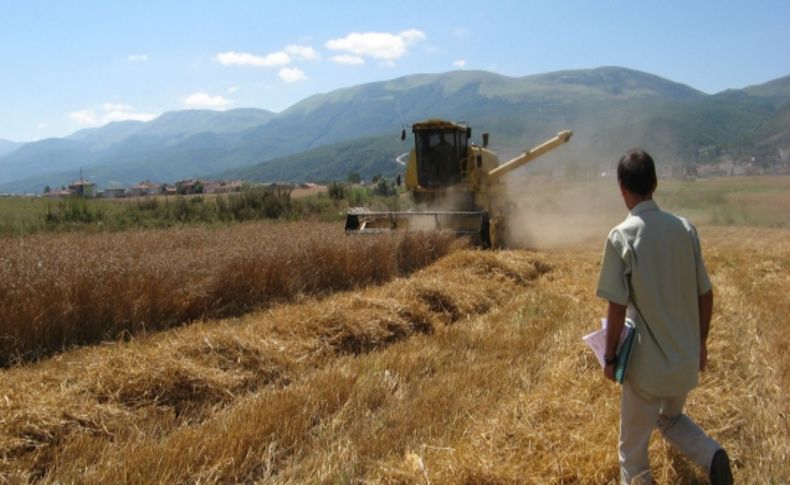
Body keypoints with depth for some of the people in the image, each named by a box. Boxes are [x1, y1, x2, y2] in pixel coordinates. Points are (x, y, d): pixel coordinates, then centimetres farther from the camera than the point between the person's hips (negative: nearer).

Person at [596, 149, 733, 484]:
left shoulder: (622, 236, -16)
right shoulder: (684, 228, -3)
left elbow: (617, 308, -17)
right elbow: (706, 295, 3)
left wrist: (610, 358, -4)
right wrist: (700, 342, 17)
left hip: (648, 362, -5)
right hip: (686, 357, 5)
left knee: (633, 447, 13)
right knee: (671, 419, 30)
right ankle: (711, 455, 6)